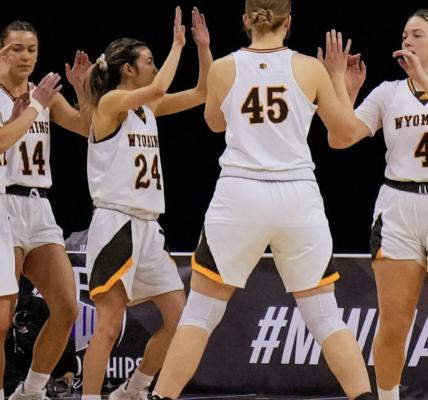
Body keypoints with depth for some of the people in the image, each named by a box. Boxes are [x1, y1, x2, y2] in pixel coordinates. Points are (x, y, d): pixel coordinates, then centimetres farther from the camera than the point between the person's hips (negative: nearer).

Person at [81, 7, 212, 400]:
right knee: (110, 326, -13)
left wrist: (203, 46, 6)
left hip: (148, 226, 8)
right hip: (115, 223, -8)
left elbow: (203, 93, 16)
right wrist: (178, 44, -15)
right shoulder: (111, 102, -8)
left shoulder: (149, 107, 14)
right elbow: (158, 89, -24)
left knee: (180, 318, 6)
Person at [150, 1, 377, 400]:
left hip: (239, 198, 0)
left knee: (199, 314, 8)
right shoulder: (309, 69, 0)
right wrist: (338, 76, 25)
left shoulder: (223, 68, 1)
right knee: (325, 317, 9)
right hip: (298, 200, 0)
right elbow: (344, 126, 11)